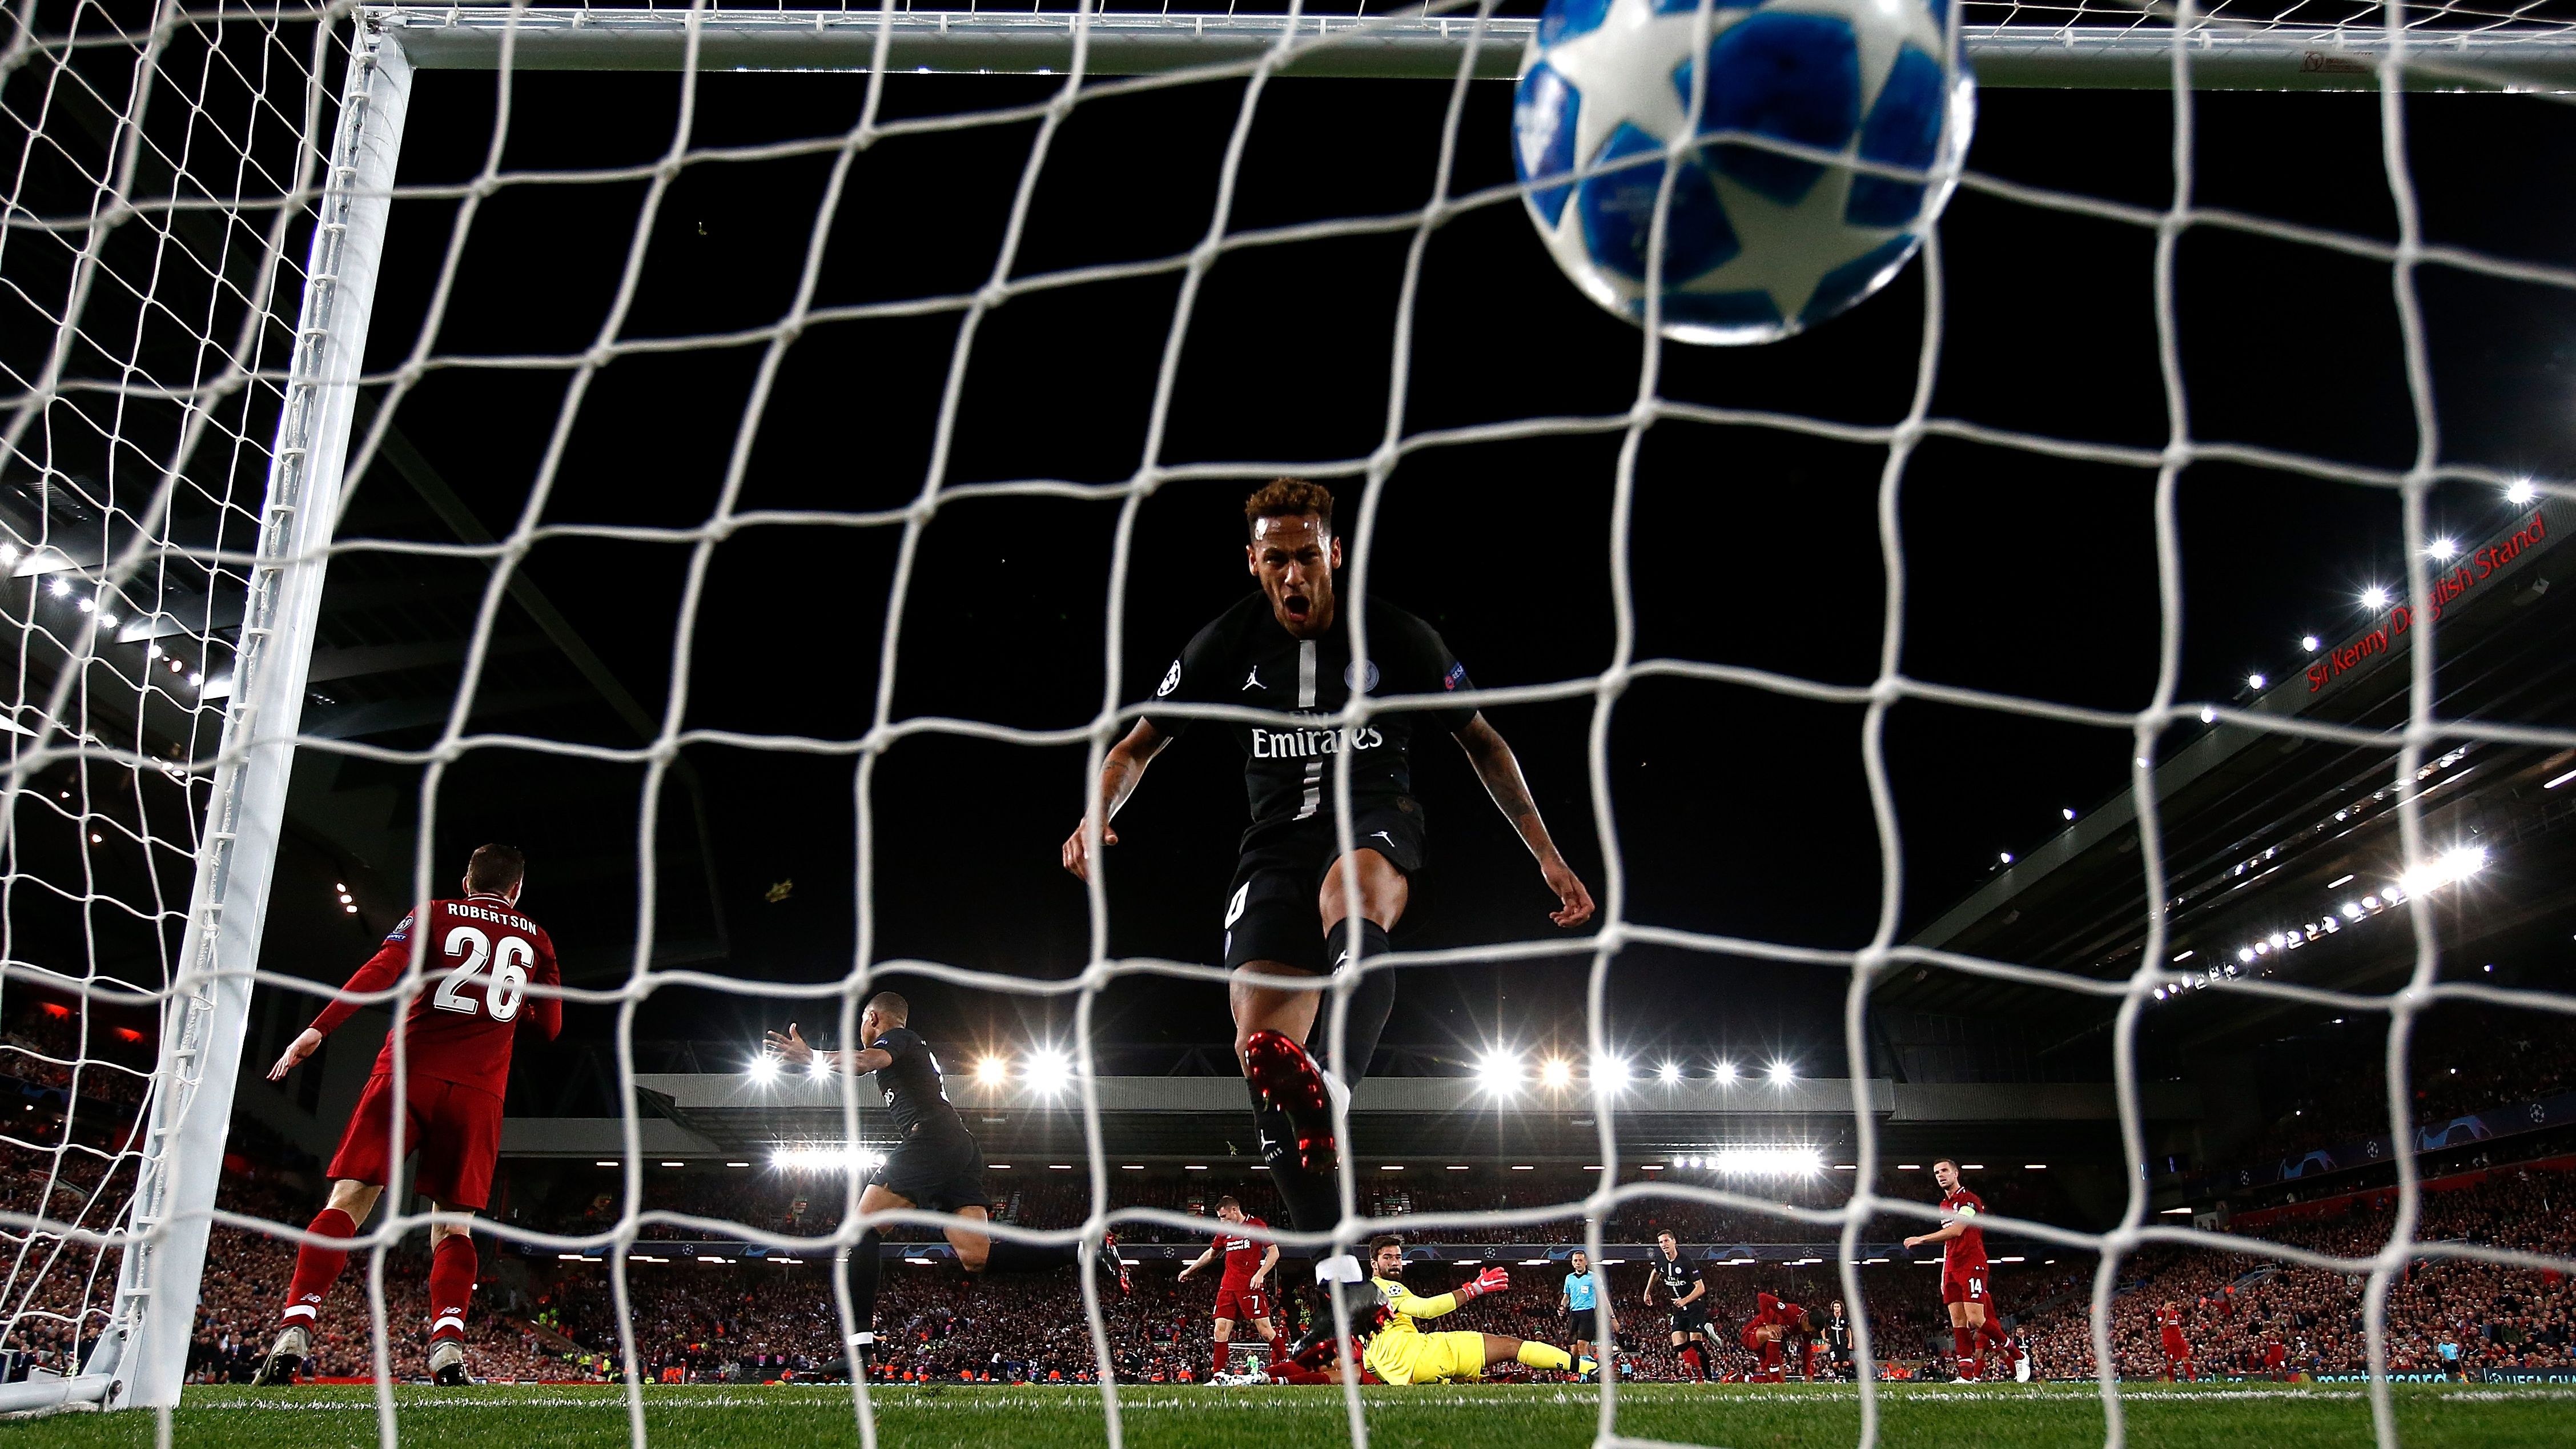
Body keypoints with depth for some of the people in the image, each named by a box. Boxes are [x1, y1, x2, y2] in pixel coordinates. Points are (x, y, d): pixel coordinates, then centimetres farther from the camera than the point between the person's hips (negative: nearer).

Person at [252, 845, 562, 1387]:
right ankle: (448, 1344, -11)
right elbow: (551, 1025, 18)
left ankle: (296, 1330, -18)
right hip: (478, 1090, 1)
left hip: (410, 1074, -1)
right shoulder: (535, 939, 18)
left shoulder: (434, 914, 13)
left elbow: (383, 967, -5)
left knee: (348, 1201, -2)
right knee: (452, 1222, 6)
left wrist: (319, 1029, -12)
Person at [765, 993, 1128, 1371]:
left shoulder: (897, 1037, 8)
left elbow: (866, 1061, -15)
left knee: (862, 1230, -6)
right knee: (976, 1257, -5)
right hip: (962, 1151, 9)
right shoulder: (920, 1052, 36)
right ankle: (1084, 1249, -17)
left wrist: (812, 1058, -21)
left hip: (930, 1138, -8)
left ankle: (860, 1345, -15)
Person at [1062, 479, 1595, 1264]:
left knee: (1351, 887, -42)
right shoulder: (1226, 646, 2)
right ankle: (1337, 1265, -11)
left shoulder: (1397, 637, -2)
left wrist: (1547, 856, 4)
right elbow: (1140, 743, 10)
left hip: (1376, 820, -2)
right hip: (1278, 838, 2)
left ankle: (1334, 1090, -65)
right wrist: (1097, 815, -12)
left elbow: (1480, 740, 8)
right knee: (1258, 1046, -16)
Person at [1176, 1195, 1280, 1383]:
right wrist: (1189, 1270, 35)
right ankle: (1218, 1374, 2)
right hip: (1228, 1287, 6)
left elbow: (1274, 1252, -5)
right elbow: (1211, 1254, 33)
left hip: (1251, 1286, -6)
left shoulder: (1256, 1225, -3)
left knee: (1264, 1329, -8)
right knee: (1221, 1329, -2)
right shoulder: (1224, 1232, 17)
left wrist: (1260, 1274, -16)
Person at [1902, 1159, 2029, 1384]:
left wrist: (1921, 1239, -22)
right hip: (1952, 1270, 8)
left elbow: (1956, 1231, -20)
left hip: (1972, 1266, -8)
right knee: (1958, 1323, -1)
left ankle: (2018, 1356, 6)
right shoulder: (1943, 1206, 20)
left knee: (1975, 1321, -13)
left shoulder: (1969, 1200, -7)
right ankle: (1966, 1374, -4)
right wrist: (1944, 1275, 19)